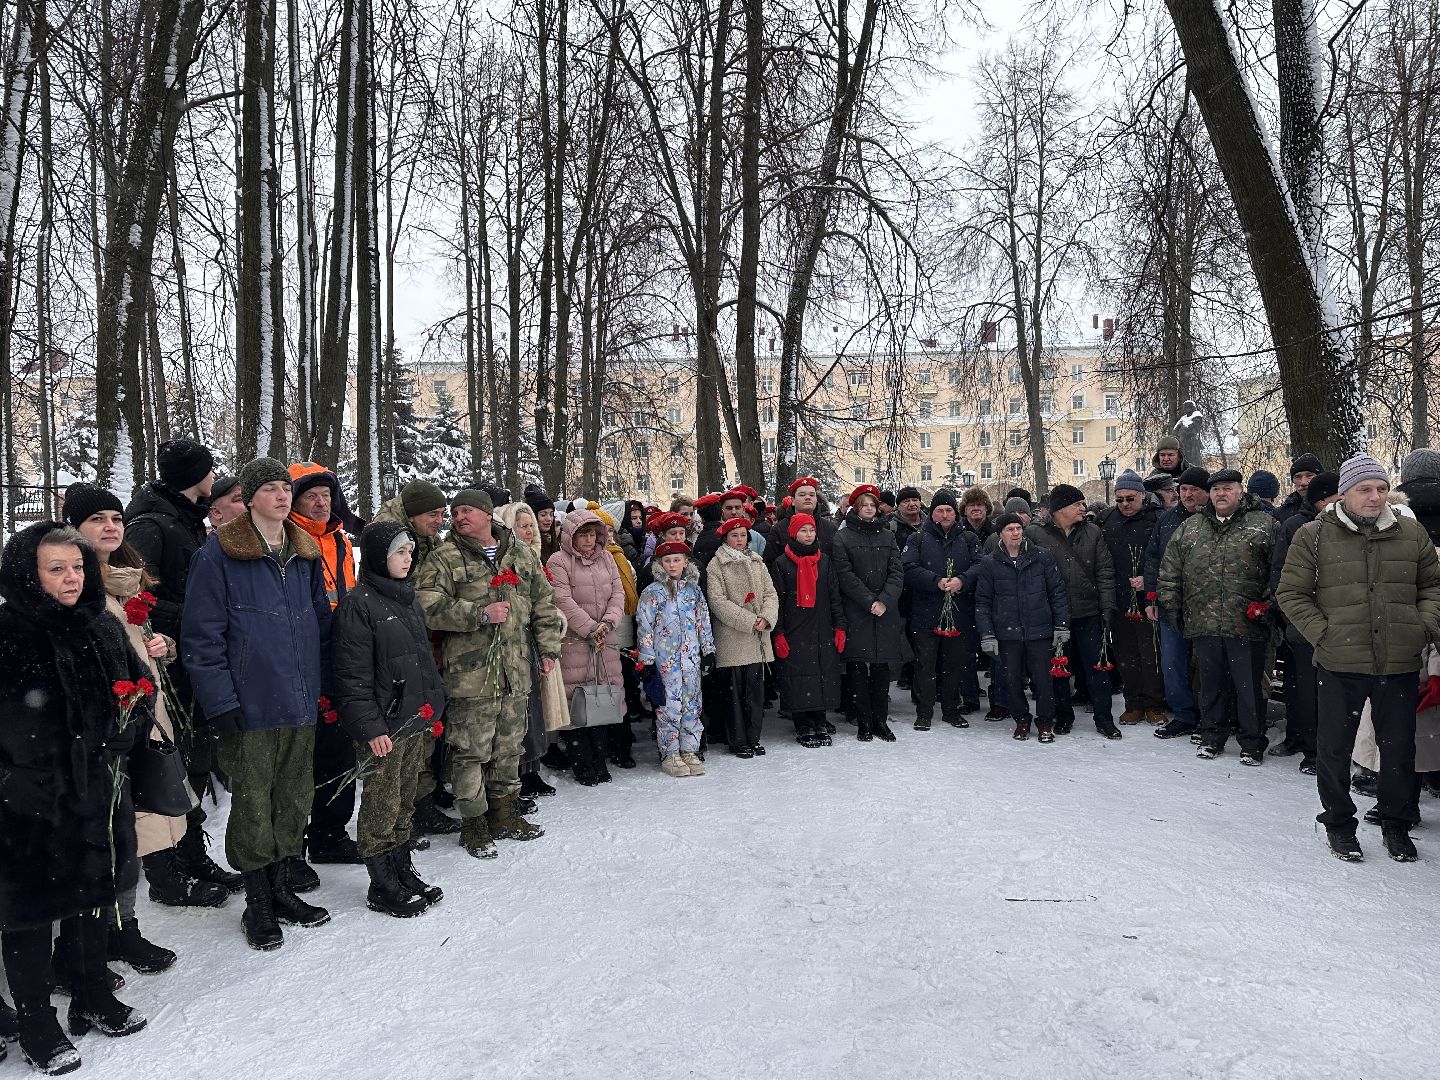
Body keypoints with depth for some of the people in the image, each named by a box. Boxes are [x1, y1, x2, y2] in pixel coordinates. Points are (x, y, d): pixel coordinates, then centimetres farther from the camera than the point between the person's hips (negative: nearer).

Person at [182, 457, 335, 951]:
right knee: (253, 807, 4)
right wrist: (222, 704, -13)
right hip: (251, 707, -5)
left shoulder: (305, 553, 10)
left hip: (302, 706, 5)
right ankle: (258, 903, 20)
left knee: (294, 802, 14)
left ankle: (281, 887, 30)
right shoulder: (219, 554, -8)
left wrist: (323, 687, 11)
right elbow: (201, 636, -10)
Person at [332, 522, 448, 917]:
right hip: (382, 728, -8)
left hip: (415, 722, 8)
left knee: (404, 803, 17)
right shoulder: (358, 604, -13)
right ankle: (382, 887, 15)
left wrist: (434, 709, 17)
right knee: (381, 806, 2)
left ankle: (403, 872, 29)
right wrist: (369, 727, -18)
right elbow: (352, 674, -16)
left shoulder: (409, 601, 13)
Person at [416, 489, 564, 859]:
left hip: (516, 672, 5)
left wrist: (548, 647, 11)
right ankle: (474, 823, 14)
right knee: (471, 750, 0)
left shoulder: (519, 553, 10)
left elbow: (543, 601, 16)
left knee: (509, 746, 15)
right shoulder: (445, 557, -4)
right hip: (471, 672, -5)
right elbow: (428, 606, -15)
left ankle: (505, 814, 30)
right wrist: (480, 614, -20)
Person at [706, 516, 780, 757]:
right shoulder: (716, 566, -3)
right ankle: (738, 741, 10)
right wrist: (749, 621, -16)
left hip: (757, 638, 5)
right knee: (735, 691, 0)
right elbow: (717, 601, -12)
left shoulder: (757, 563, 14)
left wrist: (766, 617, -10)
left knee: (756, 689, 7)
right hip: (731, 639, -5)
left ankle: (753, 738, 18)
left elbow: (771, 593, 10)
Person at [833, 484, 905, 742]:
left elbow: (897, 573, 5)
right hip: (856, 613, -3)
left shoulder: (887, 536, 12)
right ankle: (863, 723, 7)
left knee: (881, 667, 6)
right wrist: (870, 602, -13)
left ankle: (880, 720, 15)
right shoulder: (843, 537, 1)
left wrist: (885, 601, -11)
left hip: (886, 612, 3)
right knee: (858, 667, -1)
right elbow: (845, 575, -7)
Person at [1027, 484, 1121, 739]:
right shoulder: (1035, 535, -4)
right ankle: (1063, 716, 24)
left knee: (1097, 666, 5)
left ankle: (1104, 718, 17)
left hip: (1089, 613, 2)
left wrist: (1107, 608, -2)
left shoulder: (1093, 532, 6)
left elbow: (1104, 572, 5)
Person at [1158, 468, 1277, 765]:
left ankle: (1252, 743, 17)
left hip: (1247, 625, -3)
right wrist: (1172, 604, 10)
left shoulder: (1264, 525, 2)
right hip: (1203, 624, 3)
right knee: (1211, 684, 14)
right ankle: (1212, 737, 26)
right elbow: (1170, 569, 15)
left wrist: (1267, 604, -8)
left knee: (1249, 686, 4)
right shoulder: (1190, 527, 12)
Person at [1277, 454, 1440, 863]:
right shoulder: (1314, 536, -3)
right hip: (1339, 664, -2)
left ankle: (1397, 824, 32)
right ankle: (1338, 823, 26)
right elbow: (1292, 594, -1)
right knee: (1334, 748, 8)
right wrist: (1323, 634, -9)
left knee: (1399, 748, 14)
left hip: (1401, 663, 3)